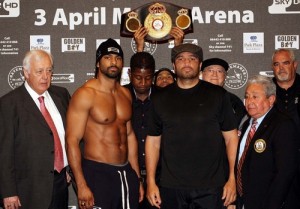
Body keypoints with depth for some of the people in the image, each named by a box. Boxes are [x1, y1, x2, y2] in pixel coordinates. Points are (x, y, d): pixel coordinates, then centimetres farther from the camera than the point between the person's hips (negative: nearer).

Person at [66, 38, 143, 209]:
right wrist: (81, 186, -19)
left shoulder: (125, 93, 10)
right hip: (98, 173, -6)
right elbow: (72, 141, -14)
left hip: (126, 173, 6)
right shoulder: (85, 94, -11)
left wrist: (137, 178, 15)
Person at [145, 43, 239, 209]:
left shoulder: (218, 95, 2)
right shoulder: (161, 98, 7)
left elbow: (231, 138, 3)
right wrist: (151, 182, 3)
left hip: (210, 187, -1)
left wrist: (232, 179, -3)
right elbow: (153, 141, 8)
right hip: (171, 188, 2)